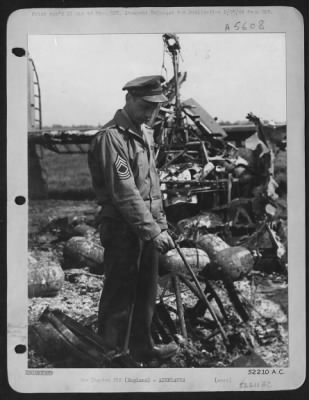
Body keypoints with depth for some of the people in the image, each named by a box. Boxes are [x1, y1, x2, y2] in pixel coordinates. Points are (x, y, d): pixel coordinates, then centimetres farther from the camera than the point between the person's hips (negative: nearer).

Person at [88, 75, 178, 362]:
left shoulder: (146, 132, 12)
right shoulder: (111, 137, -18)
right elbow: (125, 193, -22)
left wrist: (161, 224, 14)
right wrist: (152, 231, -22)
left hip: (146, 227, 9)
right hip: (122, 228, -8)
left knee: (147, 292, 17)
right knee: (120, 295, 1)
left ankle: (142, 347, 34)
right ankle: (109, 352, 17)